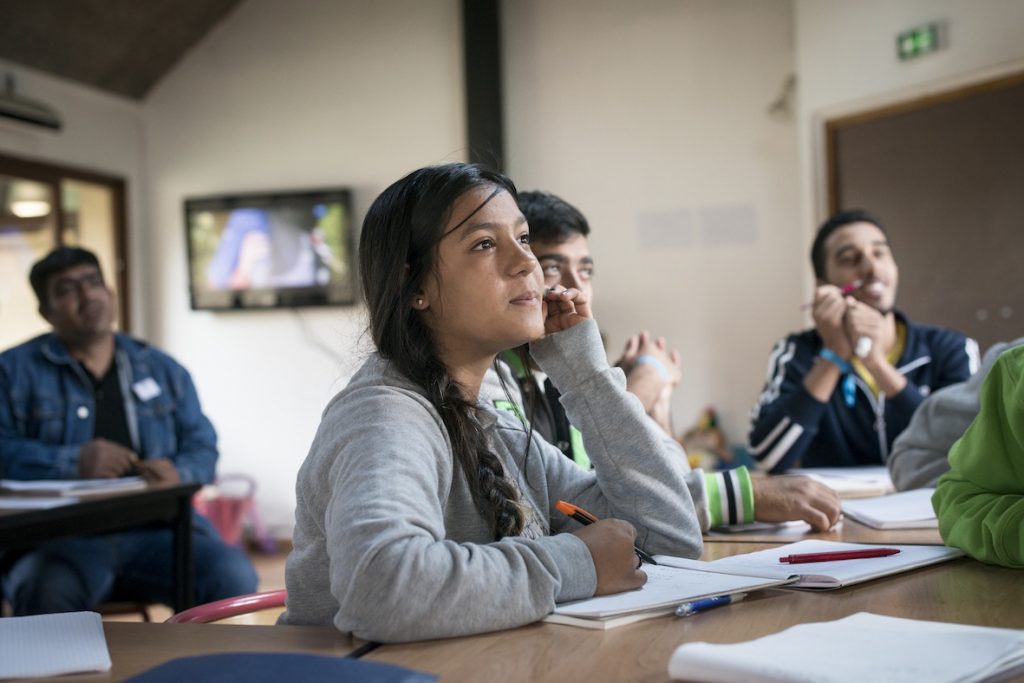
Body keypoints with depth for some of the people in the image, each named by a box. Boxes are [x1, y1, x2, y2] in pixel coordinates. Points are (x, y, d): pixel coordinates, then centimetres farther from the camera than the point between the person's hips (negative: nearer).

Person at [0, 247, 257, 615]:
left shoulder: (162, 368, 22)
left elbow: (202, 445, 17)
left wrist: (179, 473, -6)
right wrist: (73, 462, -15)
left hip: (156, 530, 3)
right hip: (62, 538, -2)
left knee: (234, 575, -27)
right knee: (50, 591, -39)